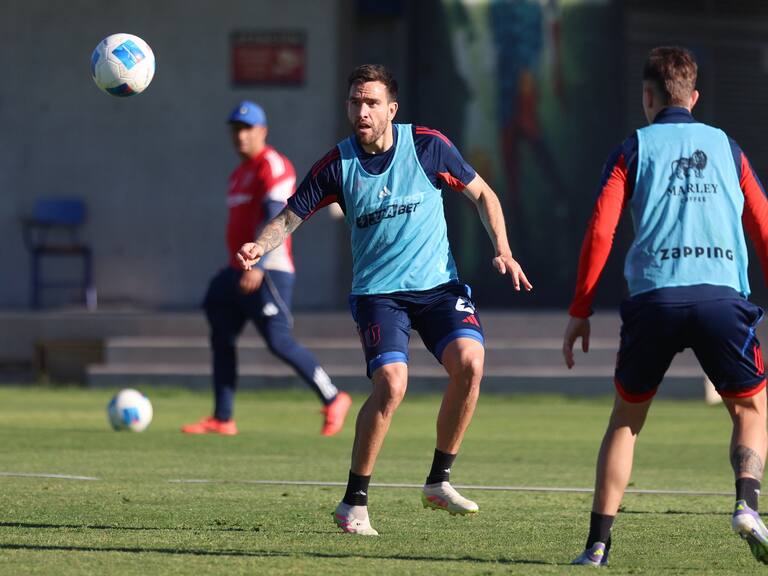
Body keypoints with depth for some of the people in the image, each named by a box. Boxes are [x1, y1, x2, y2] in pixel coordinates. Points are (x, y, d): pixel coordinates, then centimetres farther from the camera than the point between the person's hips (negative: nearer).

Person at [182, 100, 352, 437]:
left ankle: (332, 400, 0)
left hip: (269, 271, -10)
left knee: (279, 342, -13)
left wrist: (257, 266, -32)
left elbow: (274, 219, -22)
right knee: (221, 339, 6)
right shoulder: (240, 173, 19)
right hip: (240, 271, 10)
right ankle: (222, 420, 10)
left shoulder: (273, 166, -10)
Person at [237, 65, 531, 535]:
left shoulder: (429, 146, -5)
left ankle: (439, 482, -5)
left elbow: (482, 194, 8)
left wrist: (503, 250, -4)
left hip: (439, 284, 1)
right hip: (378, 292, -1)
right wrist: (260, 247, -18)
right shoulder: (337, 164, -4)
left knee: (470, 363, -23)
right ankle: (355, 503, -9)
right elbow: (291, 216, 3)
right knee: (391, 383, -22)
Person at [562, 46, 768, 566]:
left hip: (654, 298, 0)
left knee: (626, 417, 15)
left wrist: (580, 313, 7)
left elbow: (600, 231, 3)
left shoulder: (634, 150, 13)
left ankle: (599, 542, 7)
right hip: (722, 294, 0)